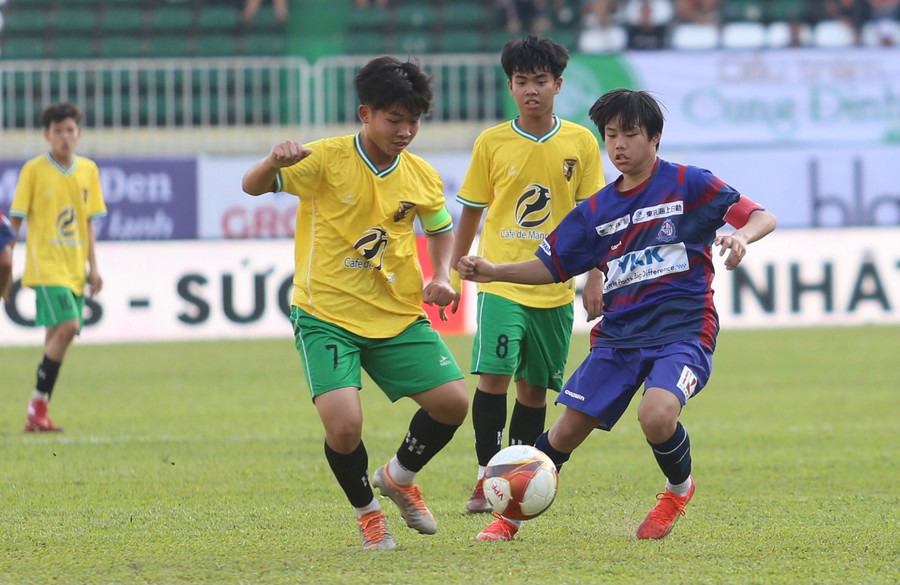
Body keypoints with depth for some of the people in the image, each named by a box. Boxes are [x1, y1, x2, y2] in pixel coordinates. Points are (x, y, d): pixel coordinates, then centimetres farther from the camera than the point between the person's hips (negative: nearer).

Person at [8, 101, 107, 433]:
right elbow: (16, 219, -2)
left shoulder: (88, 170, 10)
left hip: (74, 268, 5)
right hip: (46, 265, -5)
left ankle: (37, 416, 10)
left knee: (57, 336, 5)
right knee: (67, 327, -20)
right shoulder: (34, 170, -4)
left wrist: (93, 266, 11)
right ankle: (38, 403, -10)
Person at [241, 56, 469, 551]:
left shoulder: (422, 177, 2)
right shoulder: (326, 159, -11)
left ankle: (399, 477, 26)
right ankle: (366, 511, 9)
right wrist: (274, 162, -40)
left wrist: (441, 277, 0)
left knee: (453, 402, -5)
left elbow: (440, 229, 20)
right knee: (344, 426, -22)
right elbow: (253, 187, -17)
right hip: (326, 315, -4)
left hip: (398, 317, 5)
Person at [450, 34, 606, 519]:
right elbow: (470, 212, 8)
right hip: (501, 281, -2)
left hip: (555, 288, 2)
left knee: (534, 387, 7)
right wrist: (453, 273, 7)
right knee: (494, 375, -16)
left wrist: (595, 279, 1)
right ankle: (487, 476, -8)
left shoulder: (581, 143, 1)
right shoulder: (491, 143, 0)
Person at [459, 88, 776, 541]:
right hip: (618, 334, 5)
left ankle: (679, 488, 2)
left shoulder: (687, 184, -2)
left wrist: (740, 236, -30)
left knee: (656, 415, -29)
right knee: (568, 429, -1)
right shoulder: (598, 210, 12)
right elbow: (551, 265, 17)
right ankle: (512, 514, 16)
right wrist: (494, 272, 1)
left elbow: (762, 217, -6)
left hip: (682, 330, -5)